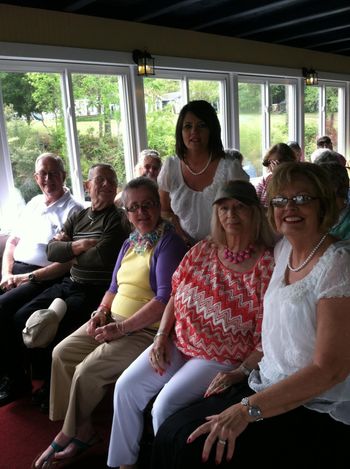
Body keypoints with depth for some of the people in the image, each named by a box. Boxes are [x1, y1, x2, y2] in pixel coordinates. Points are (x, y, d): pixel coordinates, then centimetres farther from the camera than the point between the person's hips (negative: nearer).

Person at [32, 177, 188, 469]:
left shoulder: (169, 243, -13)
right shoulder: (130, 243, 13)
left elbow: (166, 299, -22)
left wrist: (121, 328, -22)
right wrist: (101, 311, 0)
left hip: (146, 329, -8)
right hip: (114, 321, 9)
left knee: (87, 371, -18)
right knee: (62, 353, -2)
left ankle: (69, 434, 10)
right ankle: (82, 428, 7)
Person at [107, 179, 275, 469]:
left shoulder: (267, 265, -15)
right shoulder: (202, 251, 2)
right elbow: (175, 297, 11)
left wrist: (240, 373, -23)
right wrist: (161, 337, -1)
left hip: (222, 358, -5)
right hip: (179, 344, 6)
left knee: (165, 405, -20)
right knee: (126, 387, -3)